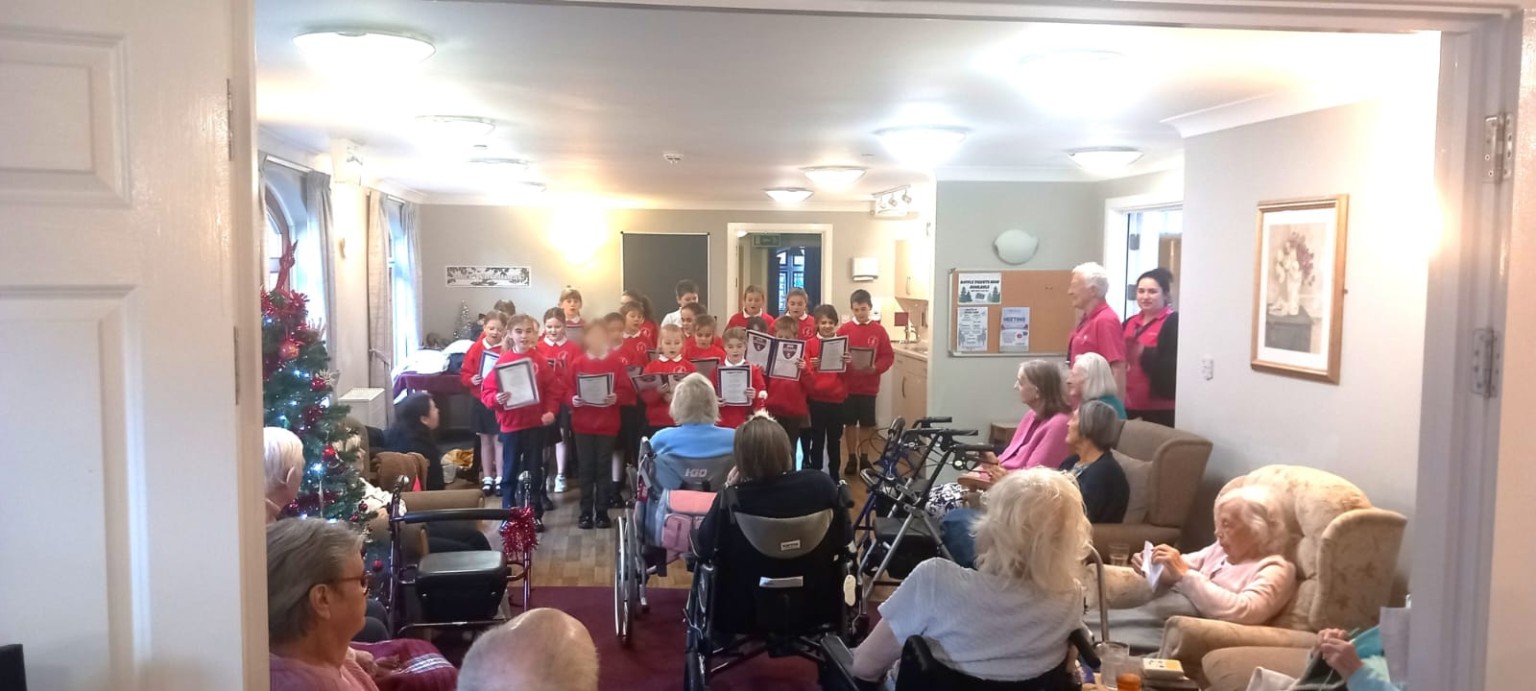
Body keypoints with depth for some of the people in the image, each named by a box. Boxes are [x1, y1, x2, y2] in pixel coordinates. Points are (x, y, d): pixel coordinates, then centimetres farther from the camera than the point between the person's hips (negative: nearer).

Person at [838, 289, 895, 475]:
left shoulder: (879, 330, -1)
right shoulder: (844, 329, -2)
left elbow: (888, 356, -2)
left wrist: (875, 368, -18)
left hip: (869, 386, 0)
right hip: (848, 385, 0)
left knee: (867, 424, 9)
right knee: (850, 423, 8)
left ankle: (864, 458, 23)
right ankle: (852, 458, 20)